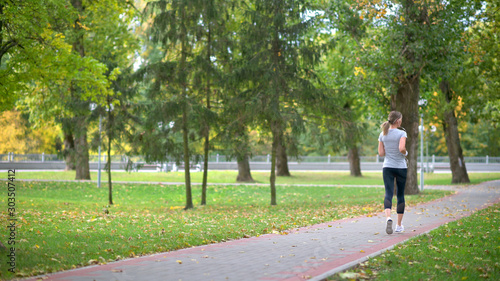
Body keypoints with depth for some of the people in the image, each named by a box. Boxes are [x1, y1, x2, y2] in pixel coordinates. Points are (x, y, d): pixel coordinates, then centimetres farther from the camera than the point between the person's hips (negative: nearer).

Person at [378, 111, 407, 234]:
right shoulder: (402, 133, -9)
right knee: (400, 195, 11)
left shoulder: (383, 134, 4)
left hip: (387, 167, 2)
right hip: (401, 167, -2)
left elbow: (381, 153, 4)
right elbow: (401, 148, -23)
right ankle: (399, 225, 17)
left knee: (388, 194, -5)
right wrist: (405, 153, -2)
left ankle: (388, 218, -32)